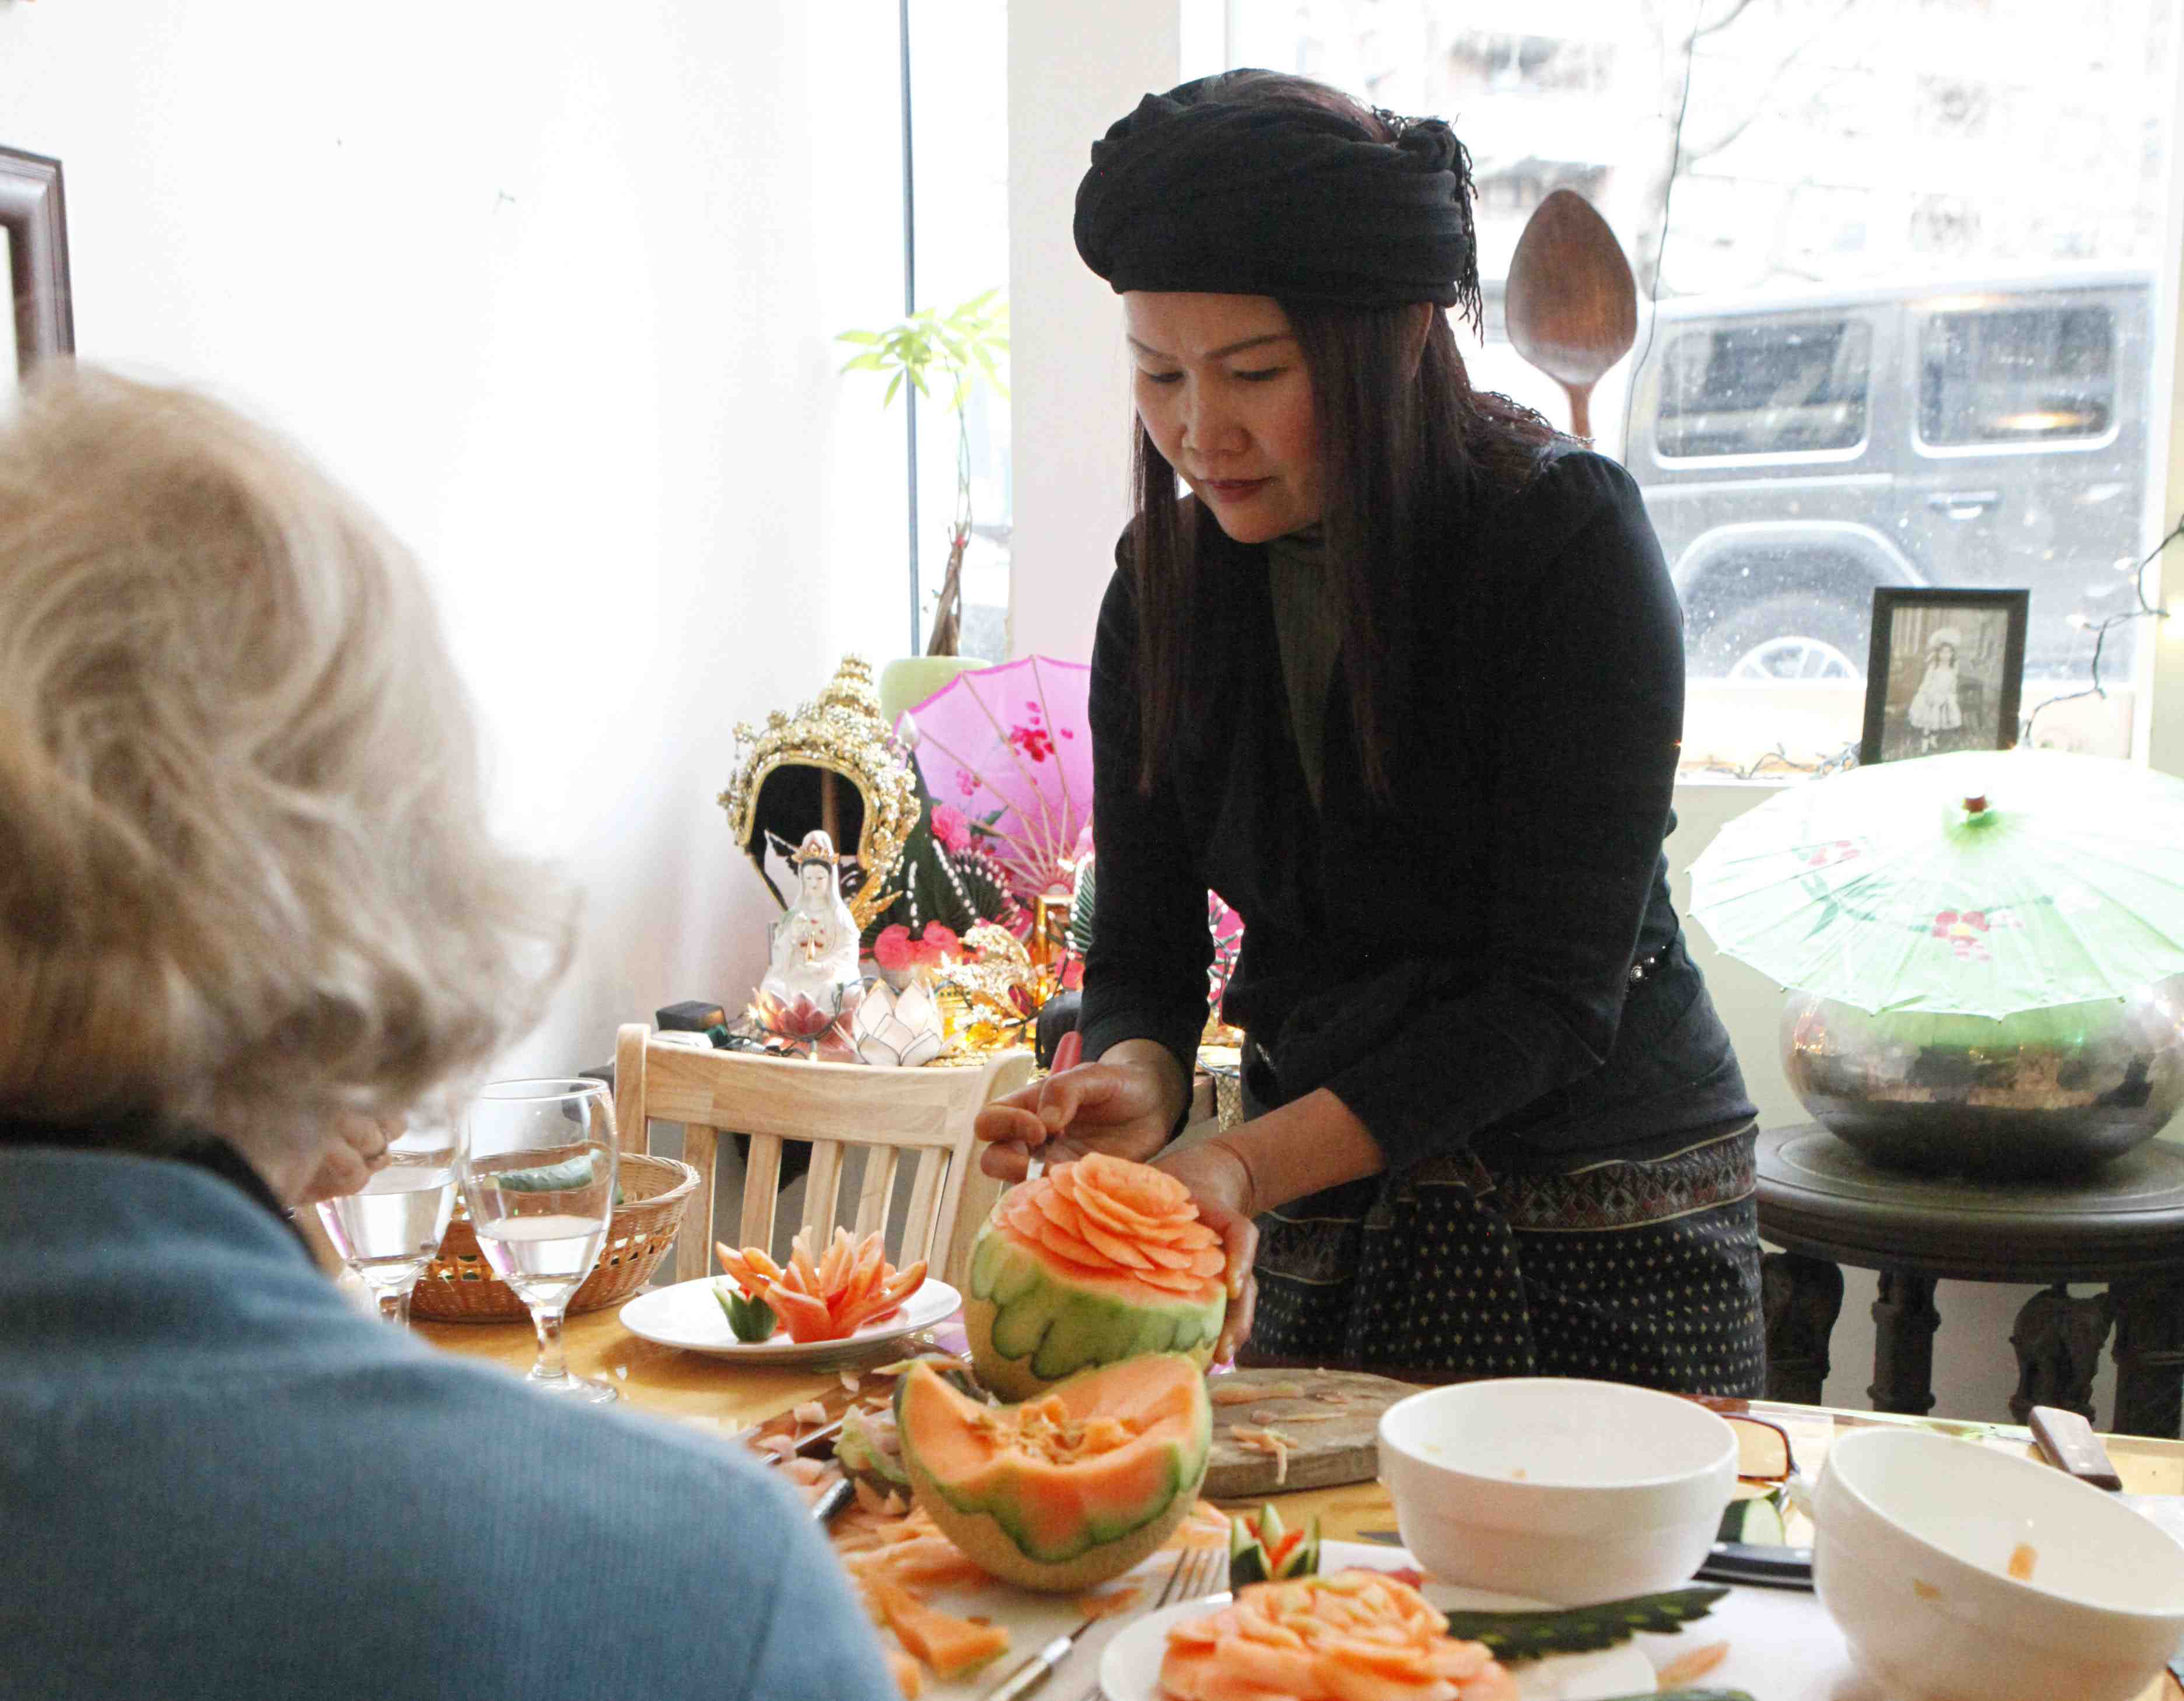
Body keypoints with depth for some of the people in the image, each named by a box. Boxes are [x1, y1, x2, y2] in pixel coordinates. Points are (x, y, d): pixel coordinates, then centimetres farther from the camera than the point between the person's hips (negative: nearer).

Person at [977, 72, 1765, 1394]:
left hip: (1608, 1221, -4)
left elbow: (1553, 994, -21)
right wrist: (1133, 1084, -25)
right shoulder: (1167, 584, -2)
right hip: (1316, 1217, 4)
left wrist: (1248, 1162, -30)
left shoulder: (1568, 536, -17)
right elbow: (1144, 948, -1)